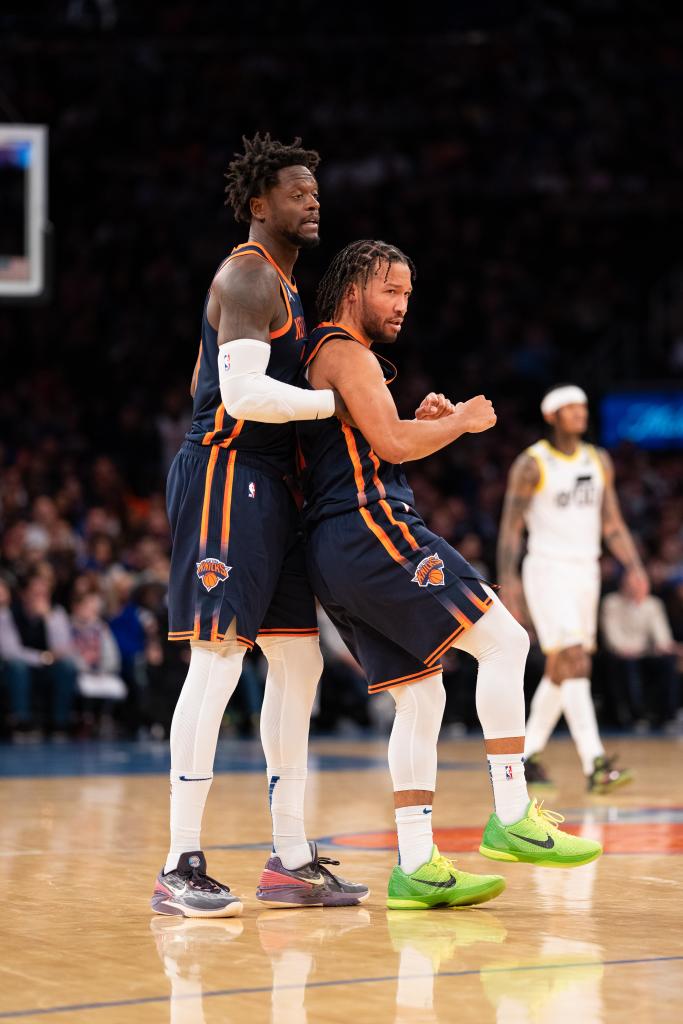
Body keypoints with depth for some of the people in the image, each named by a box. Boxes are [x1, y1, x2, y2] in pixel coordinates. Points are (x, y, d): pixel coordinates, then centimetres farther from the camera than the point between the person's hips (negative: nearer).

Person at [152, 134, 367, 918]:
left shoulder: (281, 285, 22)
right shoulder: (249, 276, -10)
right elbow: (241, 392, -22)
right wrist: (338, 400, -13)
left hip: (265, 485, 11)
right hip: (225, 476, -11)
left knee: (298, 662, 9)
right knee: (217, 660, -12)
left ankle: (290, 860, 13)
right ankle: (180, 868, -10)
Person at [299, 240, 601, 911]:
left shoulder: (318, 357, 27)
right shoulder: (347, 353, -4)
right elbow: (389, 442, -15)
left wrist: (424, 424, 17)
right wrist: (461, 422, 0)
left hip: (335, 553, 10)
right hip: (370, 531, -10)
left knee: (420, 695, 7)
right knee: (503, 641, -11)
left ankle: (417, 868, 3)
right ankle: (512, 818, -13)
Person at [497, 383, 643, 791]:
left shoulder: (599, 461, 10)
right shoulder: (531, 464, -7)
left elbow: (612, 523, 12)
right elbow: (511, 527, -7)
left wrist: (634, 567, 0)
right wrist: (509, 579, -17)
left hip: (587, 572, 7)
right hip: (548, 570, -7)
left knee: (561, 670, 12)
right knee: (574, 662, -17)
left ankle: (528, 752, 26)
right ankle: (595, 763, -24)